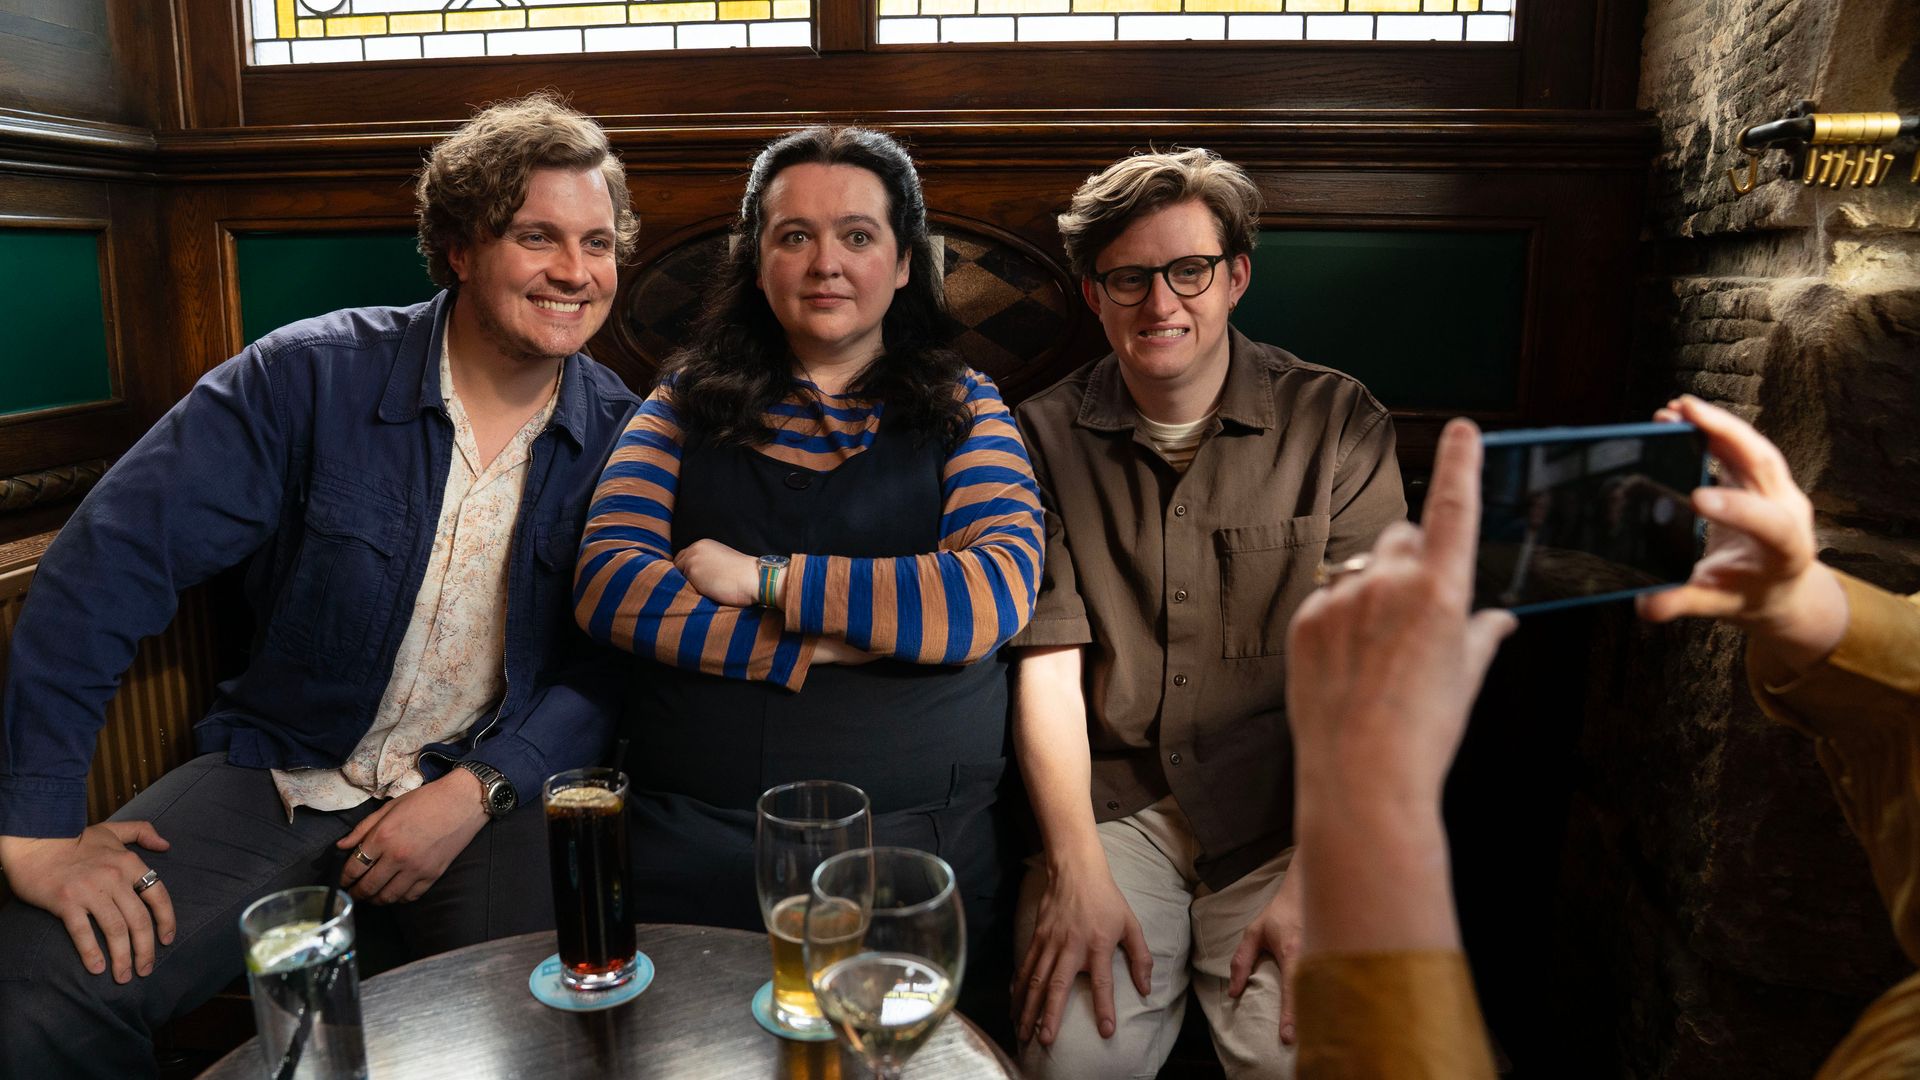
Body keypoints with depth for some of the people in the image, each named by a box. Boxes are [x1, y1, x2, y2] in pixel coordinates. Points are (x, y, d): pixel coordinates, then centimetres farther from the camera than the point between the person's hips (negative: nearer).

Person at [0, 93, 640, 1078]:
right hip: (280, 771, 0)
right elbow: (113, 560, -12)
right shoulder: (310, 377, -9)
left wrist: (478, 789, -17)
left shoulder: (621, 437, -4)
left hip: (491, 788, 0)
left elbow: (612, 665, -3)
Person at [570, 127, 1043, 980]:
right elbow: (607, 586, -6)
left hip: (914, 845, -1)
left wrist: (766, 581, -12)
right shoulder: (688, 401, 8)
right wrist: (819, 644, -15)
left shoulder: (963, 410, 4)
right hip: (690, 842, 2)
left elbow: (999, 596, -13)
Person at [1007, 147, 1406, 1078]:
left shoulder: (1338, 425, 0)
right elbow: (1049, 660, -4)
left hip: (1282, 810, 0)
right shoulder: (1047, 437, 3)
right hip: (1112, 801, 1)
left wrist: (1316, 879, -15)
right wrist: (1077, 872, -14)